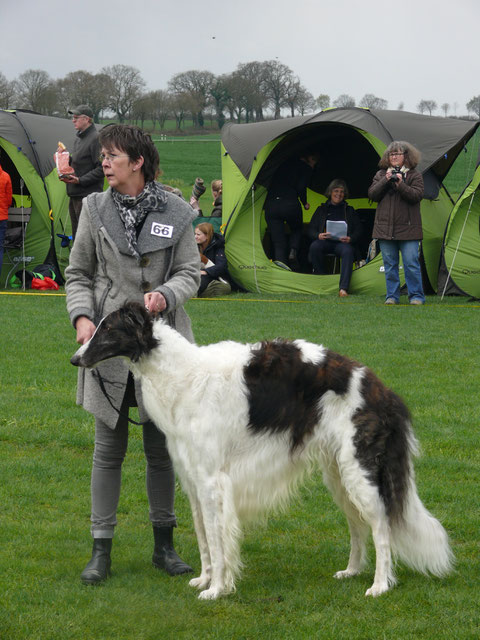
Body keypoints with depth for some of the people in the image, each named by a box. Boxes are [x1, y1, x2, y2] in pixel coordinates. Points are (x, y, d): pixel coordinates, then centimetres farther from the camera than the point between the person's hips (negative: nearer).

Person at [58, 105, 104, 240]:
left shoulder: (96, 138, -12)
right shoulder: (78, 139, 18)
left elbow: (101, 168, -17)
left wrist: (80, 180, -20)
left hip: (88, 196, -10)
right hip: (75, 194, 10)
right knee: (76, 235, 14)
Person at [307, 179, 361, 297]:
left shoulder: (349, 210, 21)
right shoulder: (322, 210, 20)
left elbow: (358, 230, 14)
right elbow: (310, 229, 14)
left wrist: (350, 239, -9)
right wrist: (318, 235, -10)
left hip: (342, 243, -1)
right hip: (325, 242, 1)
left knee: (348, 251, -38)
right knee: (314, 247, -36)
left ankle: (343, 289, -45)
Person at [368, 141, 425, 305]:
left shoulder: (414, 175, 4)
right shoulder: (380, 174, 12)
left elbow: (416, 195, -9)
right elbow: (372, 194, 2)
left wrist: (401, 185, -23)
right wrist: (385, 180, -11)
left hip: (408, 229, -3)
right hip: (385, 228, 3)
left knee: (411, 263, -5)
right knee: (390, 265, 5)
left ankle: (416, 296, 3)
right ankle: (392, 296, 12)